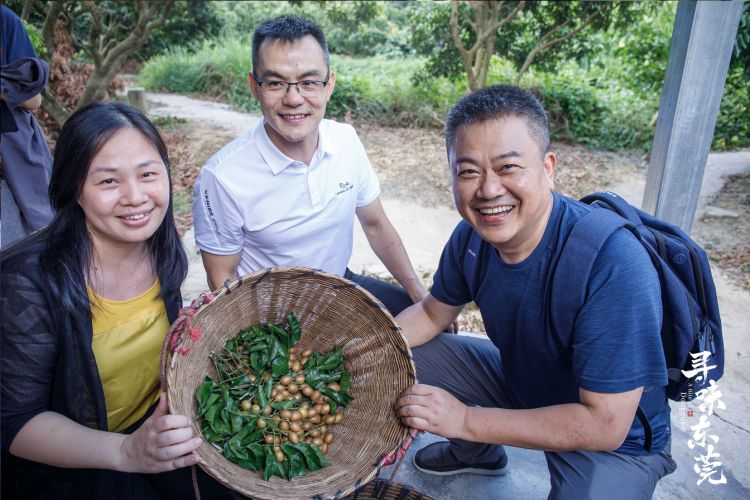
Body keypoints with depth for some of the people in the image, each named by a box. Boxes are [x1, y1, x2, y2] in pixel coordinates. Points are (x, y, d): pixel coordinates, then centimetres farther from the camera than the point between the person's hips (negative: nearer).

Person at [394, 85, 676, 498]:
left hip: (618, 443, -5)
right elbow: (432, 313, 2)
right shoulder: (472, 236, -15)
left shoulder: (614, 264, -35)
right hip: (520, 379, 6)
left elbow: (605, 424, -31)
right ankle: (477, 454, 27)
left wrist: (465, 420, -29)